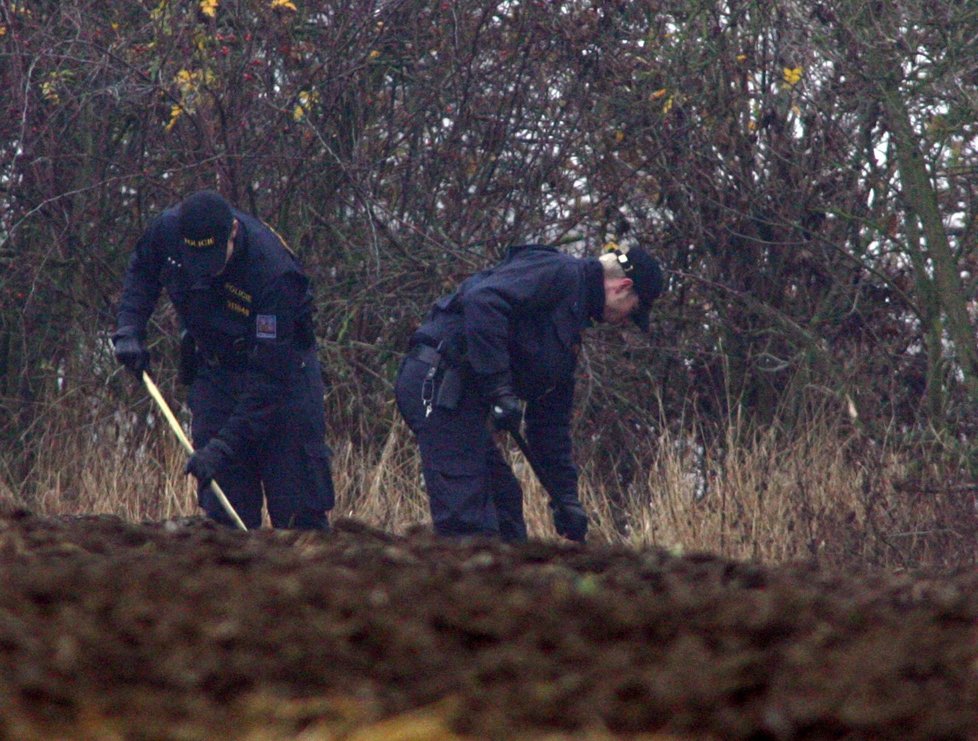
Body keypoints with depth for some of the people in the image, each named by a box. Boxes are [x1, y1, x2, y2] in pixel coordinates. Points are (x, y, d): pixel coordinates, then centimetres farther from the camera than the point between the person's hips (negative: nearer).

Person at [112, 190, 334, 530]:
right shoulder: (167, 229, -18)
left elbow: (269, 378, -31)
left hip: (285, 369, -4)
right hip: (213, 370, 4)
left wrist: (223, 446, -33)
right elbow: (141, 270, 10)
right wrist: (129, 328, -5)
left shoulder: (275, 273, -33)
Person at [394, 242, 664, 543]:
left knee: (504, 501, 15)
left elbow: (551, 422, 29)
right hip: (438, 382, -11)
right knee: (466, 518, -14)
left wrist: (566, 497, 24)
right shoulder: (560, 273, -5)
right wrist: (500, 388, -24)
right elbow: (482, 300, -23)